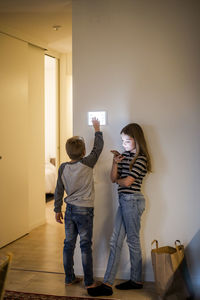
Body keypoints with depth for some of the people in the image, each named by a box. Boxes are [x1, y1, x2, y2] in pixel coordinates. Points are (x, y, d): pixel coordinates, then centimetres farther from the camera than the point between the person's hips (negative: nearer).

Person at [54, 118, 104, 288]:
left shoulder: (63, 168, 0)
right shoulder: (87, 164, -13)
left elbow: (59, 190, 6)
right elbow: (98, 147, 0)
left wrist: (58, 210, 15)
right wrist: (97, 129, 13)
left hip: (70, 210, 5)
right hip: (84, 210, -4)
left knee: (69, 244, 11)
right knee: (86, 245, 2)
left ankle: (69, 278, 21)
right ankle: (89, 281, 10)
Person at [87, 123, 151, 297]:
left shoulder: (141, 159, -11)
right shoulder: (125, 156, 13)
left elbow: (127, 182, -17)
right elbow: (114, 178, 9)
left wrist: (118, 180, 4)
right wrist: (116, 163, -7)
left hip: (132, 201, -8)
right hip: (124, 201, 8)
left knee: (133, 241, 4)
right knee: (115, 241, 6)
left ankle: (136, 280, 20)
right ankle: (107, 284, 10)